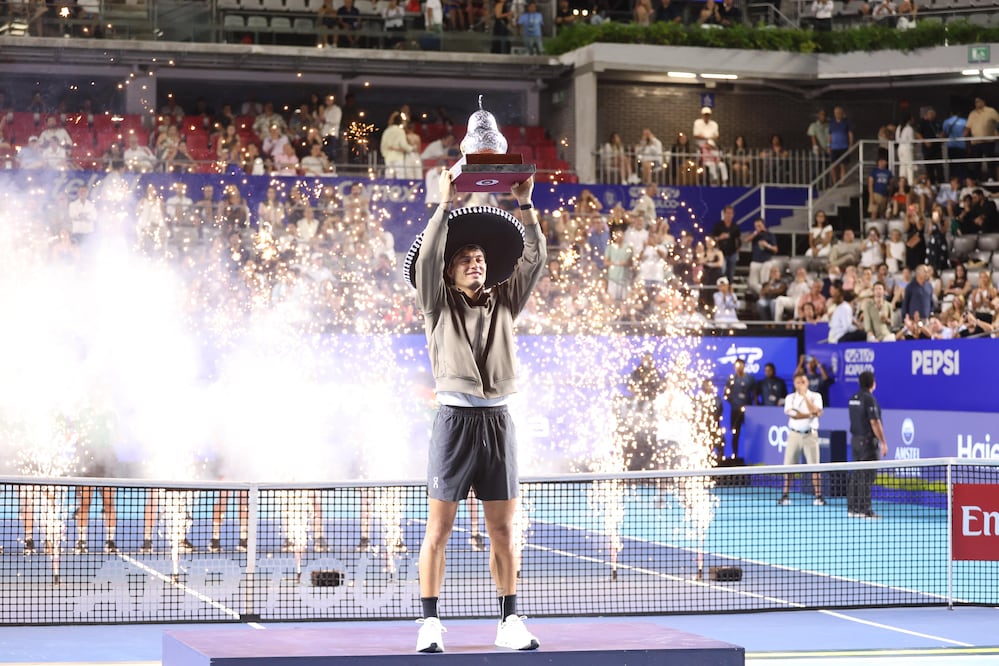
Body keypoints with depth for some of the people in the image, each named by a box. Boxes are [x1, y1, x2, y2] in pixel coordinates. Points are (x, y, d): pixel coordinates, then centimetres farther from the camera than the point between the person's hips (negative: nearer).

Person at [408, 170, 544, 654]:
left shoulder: (503, 304, 14)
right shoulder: (439, 306, 6)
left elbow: (535, 260, 7)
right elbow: (426, 258, -9)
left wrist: (525, 206, -2)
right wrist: (445, 204, -13)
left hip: (497, 420, 3)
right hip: (455, 418, -3)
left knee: (503, 530, 5)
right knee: (439, 528, -4)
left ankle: (509, 622, 11)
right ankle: (430, 624, -2)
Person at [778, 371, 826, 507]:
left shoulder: (815, 396, 4)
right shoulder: (790, 398, 6)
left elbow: (816, 412, -13)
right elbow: (792, 414, -9)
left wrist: (805, 396, -13)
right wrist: (810, 415, -15)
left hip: (810, 434, -1)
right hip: (794, 434, 1)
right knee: (788, 466, 0)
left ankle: (818, 496, -1)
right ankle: (785, 496, 4)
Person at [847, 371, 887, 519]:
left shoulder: (854, 398, 9)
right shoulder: (869, 399, -16)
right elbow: (874, 422, -19)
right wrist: (883, 442, -14)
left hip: (855, 439, 8)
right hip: (868, 440, -8)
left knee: (855, 475, 11)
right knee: (867, 477, -5)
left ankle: (852, 508, 13)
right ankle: (864, 510, -6)